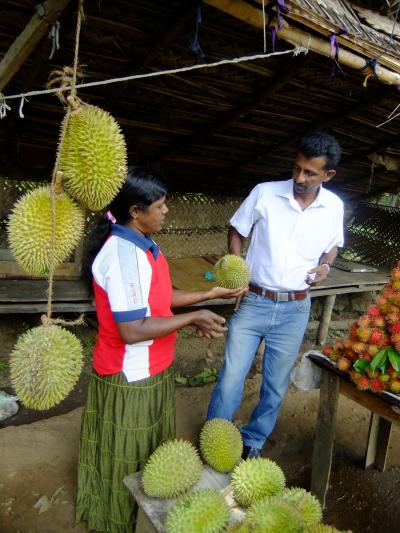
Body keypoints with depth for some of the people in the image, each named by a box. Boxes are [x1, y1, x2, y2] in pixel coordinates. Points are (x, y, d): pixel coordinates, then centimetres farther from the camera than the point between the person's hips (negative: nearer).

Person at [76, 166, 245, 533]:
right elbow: (131, 330, -30)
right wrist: (192, 318, -21)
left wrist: (209, 295, 7)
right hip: (131, 377, -9)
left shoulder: (142, 244, 3)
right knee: (126, 459, 14)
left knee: (147, 453, 27)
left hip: (150, 370, 9)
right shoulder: (123, 253, -28)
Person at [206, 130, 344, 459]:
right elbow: (236, 231, 3)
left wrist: (325, 265, -6)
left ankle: (253, 442, 37)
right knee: (231, 379, 1)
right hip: (253, 302, -2)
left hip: (295, 310, 2)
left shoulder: (334, 207, -2)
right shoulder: (265, 193, -9)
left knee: (276, 386, 14)